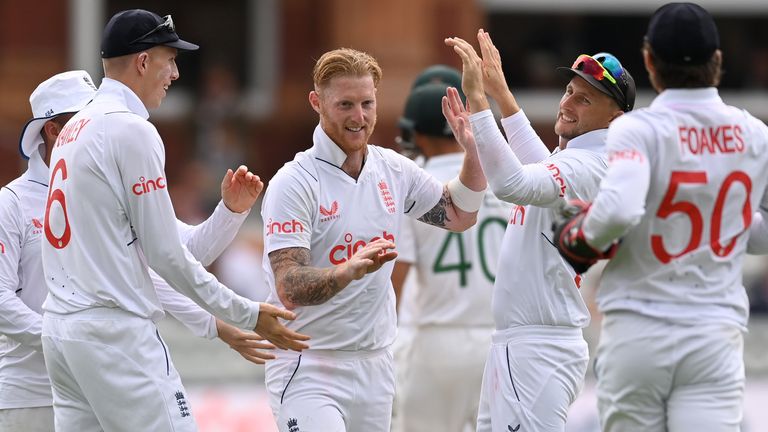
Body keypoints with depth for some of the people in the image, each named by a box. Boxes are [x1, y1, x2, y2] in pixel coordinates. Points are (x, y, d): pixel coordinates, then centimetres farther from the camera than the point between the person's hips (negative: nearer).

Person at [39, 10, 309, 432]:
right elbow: (165, 254, -10)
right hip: (115, 333, -9)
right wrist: (247, 315, -2)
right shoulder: (132, 131, -10)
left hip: (59, 330, 9)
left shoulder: (74, 128, 17)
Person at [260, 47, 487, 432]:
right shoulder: (294, 183, -12)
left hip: (375, 367, 7)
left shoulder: (393, 169, 7)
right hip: (308, 368, -6)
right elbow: (289, 290, -20)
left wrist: (474, 145, 5)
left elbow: (459, 215, 21)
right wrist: (349, 271, -40)